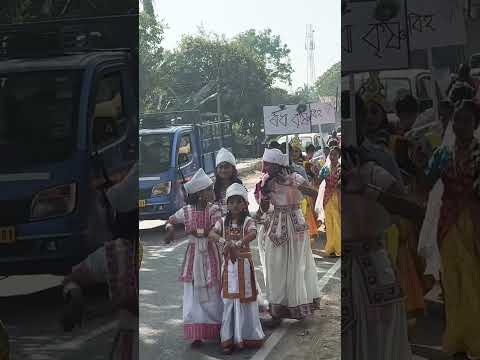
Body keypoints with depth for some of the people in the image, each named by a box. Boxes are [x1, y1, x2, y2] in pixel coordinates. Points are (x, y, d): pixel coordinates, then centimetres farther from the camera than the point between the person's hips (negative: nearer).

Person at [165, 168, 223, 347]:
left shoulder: (214, 210, -6)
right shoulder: (186, 211, 0)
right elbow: (171, 220, 14)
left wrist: (196, 231, -22)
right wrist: (170, 229, -7)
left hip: (211, 254, -1)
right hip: (193, 254, 2)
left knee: (213, 293, 4)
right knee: (193, 294, 0)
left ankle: (217, 329, 16)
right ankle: (196, 334, 3)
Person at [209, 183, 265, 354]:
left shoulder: (248, 221, -7)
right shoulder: (223, 221, 2)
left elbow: (253, 234, -28)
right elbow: (212, 233, -16)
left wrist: (236, 244, -42)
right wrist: (225, 242, -36)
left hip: (244, 263, -2)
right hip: (229, 264, 2)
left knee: (245, 297, 5)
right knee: (229, 299, 4)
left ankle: (247, 335, 17)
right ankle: (229, 338, 9)